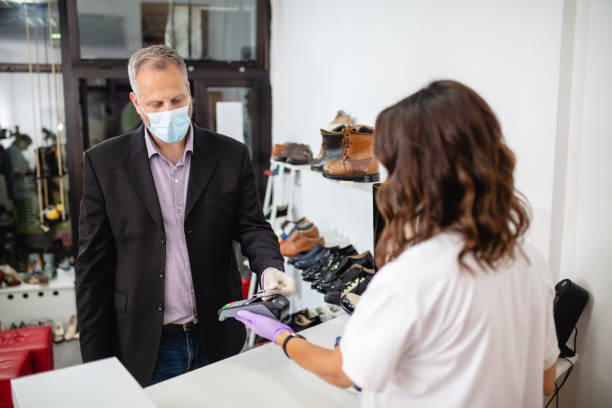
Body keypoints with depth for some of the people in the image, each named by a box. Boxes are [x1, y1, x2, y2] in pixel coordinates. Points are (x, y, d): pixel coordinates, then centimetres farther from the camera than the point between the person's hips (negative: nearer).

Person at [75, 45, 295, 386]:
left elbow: (252, 226, 2)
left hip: (218, 342, 2)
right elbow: (94, 266, -3)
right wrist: (98, 364, -3)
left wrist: (270, 268, -21)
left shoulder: (232, 155, -2)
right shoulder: (104, 163, -5)